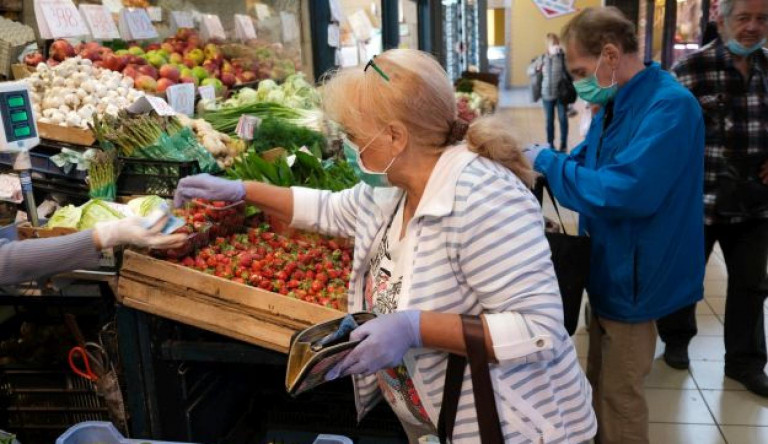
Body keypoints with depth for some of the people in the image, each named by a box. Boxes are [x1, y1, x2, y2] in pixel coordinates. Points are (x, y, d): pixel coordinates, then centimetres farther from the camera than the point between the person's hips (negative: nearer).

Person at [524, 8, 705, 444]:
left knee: (619, 395, 8)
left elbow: (623, 192, -35)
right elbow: (588, 164, 14)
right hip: (610, 267, 9)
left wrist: (548, 161, -24)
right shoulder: (616, 104, 6)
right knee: (600, 383, 24)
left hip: (634, 275, -9)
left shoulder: (670, 106, -25)